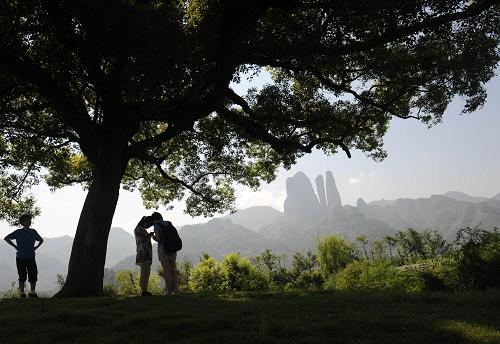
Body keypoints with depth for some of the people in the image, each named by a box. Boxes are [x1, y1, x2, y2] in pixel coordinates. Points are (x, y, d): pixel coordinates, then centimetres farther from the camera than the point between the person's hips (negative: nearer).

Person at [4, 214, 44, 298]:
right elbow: (6, 238, -4)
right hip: (21, 258, -3)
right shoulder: (18, 232, -1)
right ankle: (22, 293, 10)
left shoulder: (33, 232, 10)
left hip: (31, 257, 3)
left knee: (33, 275, 0)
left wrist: (36, 247, 9)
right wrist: (15, 246, -10)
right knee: (22, 276, 0)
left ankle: (33, 292, 11)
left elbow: (41, 240, 25)